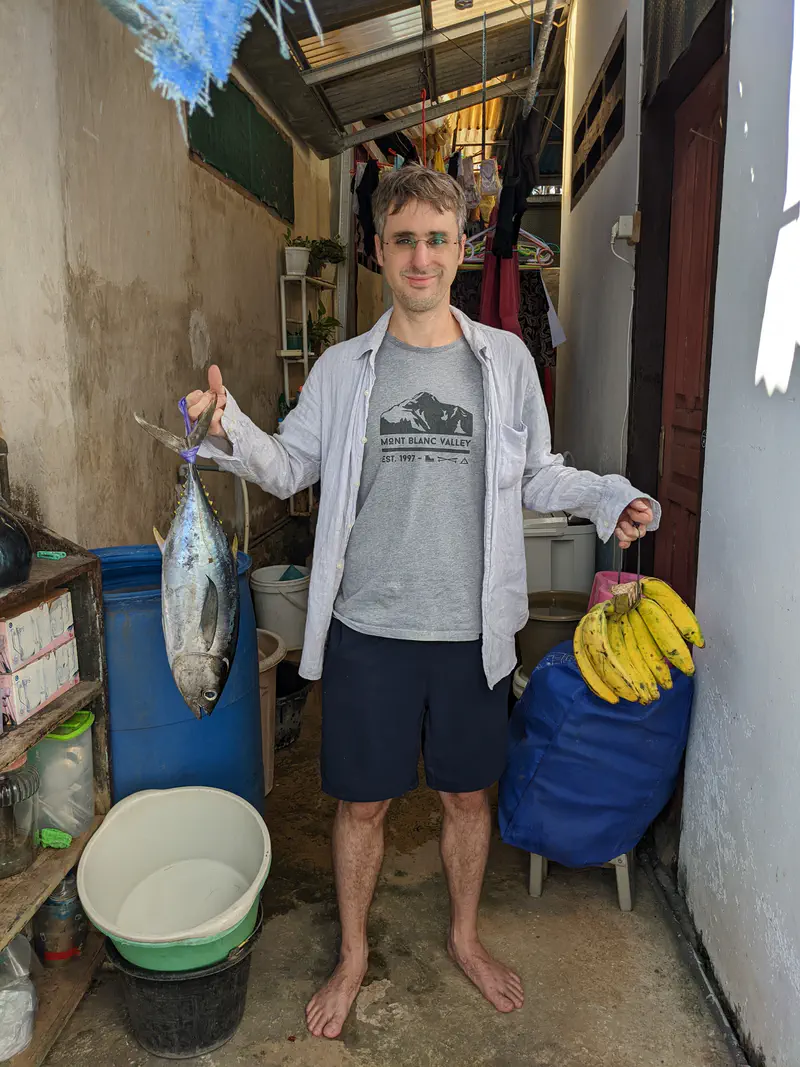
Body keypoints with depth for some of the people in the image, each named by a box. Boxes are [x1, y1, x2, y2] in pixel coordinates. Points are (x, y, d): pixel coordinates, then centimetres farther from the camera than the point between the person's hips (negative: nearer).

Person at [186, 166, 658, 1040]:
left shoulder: (506, 360, 1)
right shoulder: (343, 368, 0)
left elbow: (536, 476, 8)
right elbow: (292, 468, 5)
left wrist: (606, 499, -8)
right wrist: (230, 431, -13)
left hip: (472, 631, 1)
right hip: (368, 630, -1)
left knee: (467, 794, 18)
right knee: (362, 802, 12)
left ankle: (465, 936, 44)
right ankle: (353, 955, 38)